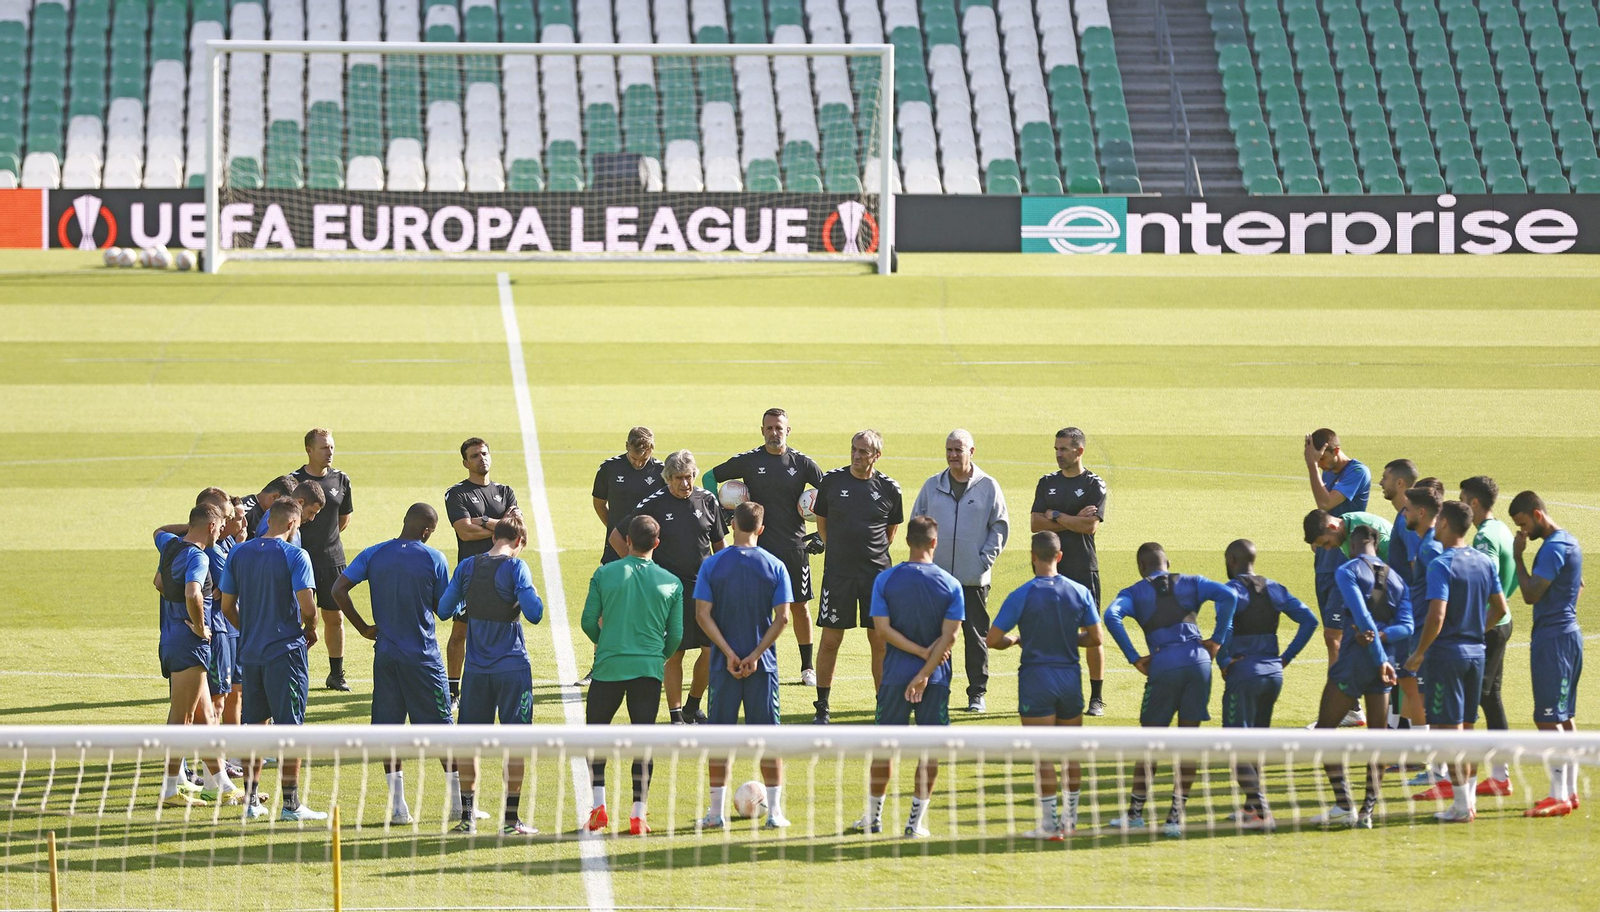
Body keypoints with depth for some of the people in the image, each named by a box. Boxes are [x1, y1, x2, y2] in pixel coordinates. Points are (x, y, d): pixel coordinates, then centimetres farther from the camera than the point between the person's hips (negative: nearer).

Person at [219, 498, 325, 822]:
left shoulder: (238, 554, 5)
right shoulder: (294, 556, -11)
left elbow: (227, 606, 8)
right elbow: (307, 605, -17)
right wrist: (310, 630, 3)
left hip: (250, 651, 5)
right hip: (286, 651, -5)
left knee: (253, 725, 13)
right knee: (289, 726, -1)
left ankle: (250, 801, 15)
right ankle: (290, 804, -1)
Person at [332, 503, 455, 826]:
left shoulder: (374, 555, 1)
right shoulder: (433, 559, -7)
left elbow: (338, 589, -5)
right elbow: (443, 608, 0)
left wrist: (363, 628, 2)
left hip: (386, 654, 2)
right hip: (423, 656, -2)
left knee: (389, 725, 5)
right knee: (440, 725, 7)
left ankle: (397, 804, 2)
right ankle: (459, 797, 11)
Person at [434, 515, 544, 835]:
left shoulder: (467, 567, 2)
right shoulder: (515, 567, -11)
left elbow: (444, 610, 6)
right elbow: (534, 613, -19)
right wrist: (530, 594, 2)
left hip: (476, 669, 4)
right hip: (512, 667, -4)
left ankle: (467, 817, 11)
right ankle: (511, 819, 2)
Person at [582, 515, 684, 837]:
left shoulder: (605, 574, -1)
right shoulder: (671, 583, 2)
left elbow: (589, 622, 1)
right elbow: (675, 635, 4)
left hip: (609, 666, -1)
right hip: (649, 669, 1)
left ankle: (599, 804, 6)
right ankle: (638, 814, 2)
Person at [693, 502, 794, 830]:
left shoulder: (712, 565, -3)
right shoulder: (775, 566, -2)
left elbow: (703, 614, -9)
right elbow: (782, 618, -8)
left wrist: (729, 654, -10)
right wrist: (755, 655, -9)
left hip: (724, 665, 0)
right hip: (763, 665, 0)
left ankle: (716, 811, 8)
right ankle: (775, 811, 4)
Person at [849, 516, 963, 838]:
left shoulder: (885, 580, -4)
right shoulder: (950, 585, -4)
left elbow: (883, 630, -10)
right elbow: (949, 636, -11)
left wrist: (922, 652, -7)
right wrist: (925, 672, -11)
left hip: (895, 675, 0)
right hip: (936, 679, 0)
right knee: (929, 748, 6)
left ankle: (874, 816, 17)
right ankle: (916, 820, 5)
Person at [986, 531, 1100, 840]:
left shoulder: (1022, 595, -11)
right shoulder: (1079, 592, 0)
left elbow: (993, 639, -10)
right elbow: (1095, 637, 5)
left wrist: (1015, 639, 10)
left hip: (1036, 678, -4)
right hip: (1070, 678, 4)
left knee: (1044, 755, -1)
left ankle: (1050, 825, -1)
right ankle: (1070, 817, 22)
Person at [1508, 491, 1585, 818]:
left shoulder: (1553, 548, -18)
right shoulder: (1569, 542, 14)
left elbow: (1531, 594, -22)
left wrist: (1518, 557, -13)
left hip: (1552, 639, -10)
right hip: (1569, 632, 10)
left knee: (1548, 717, -9)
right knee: (1565, 715, 13)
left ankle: (1558, 796, -11)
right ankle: (1570, 791, 17)